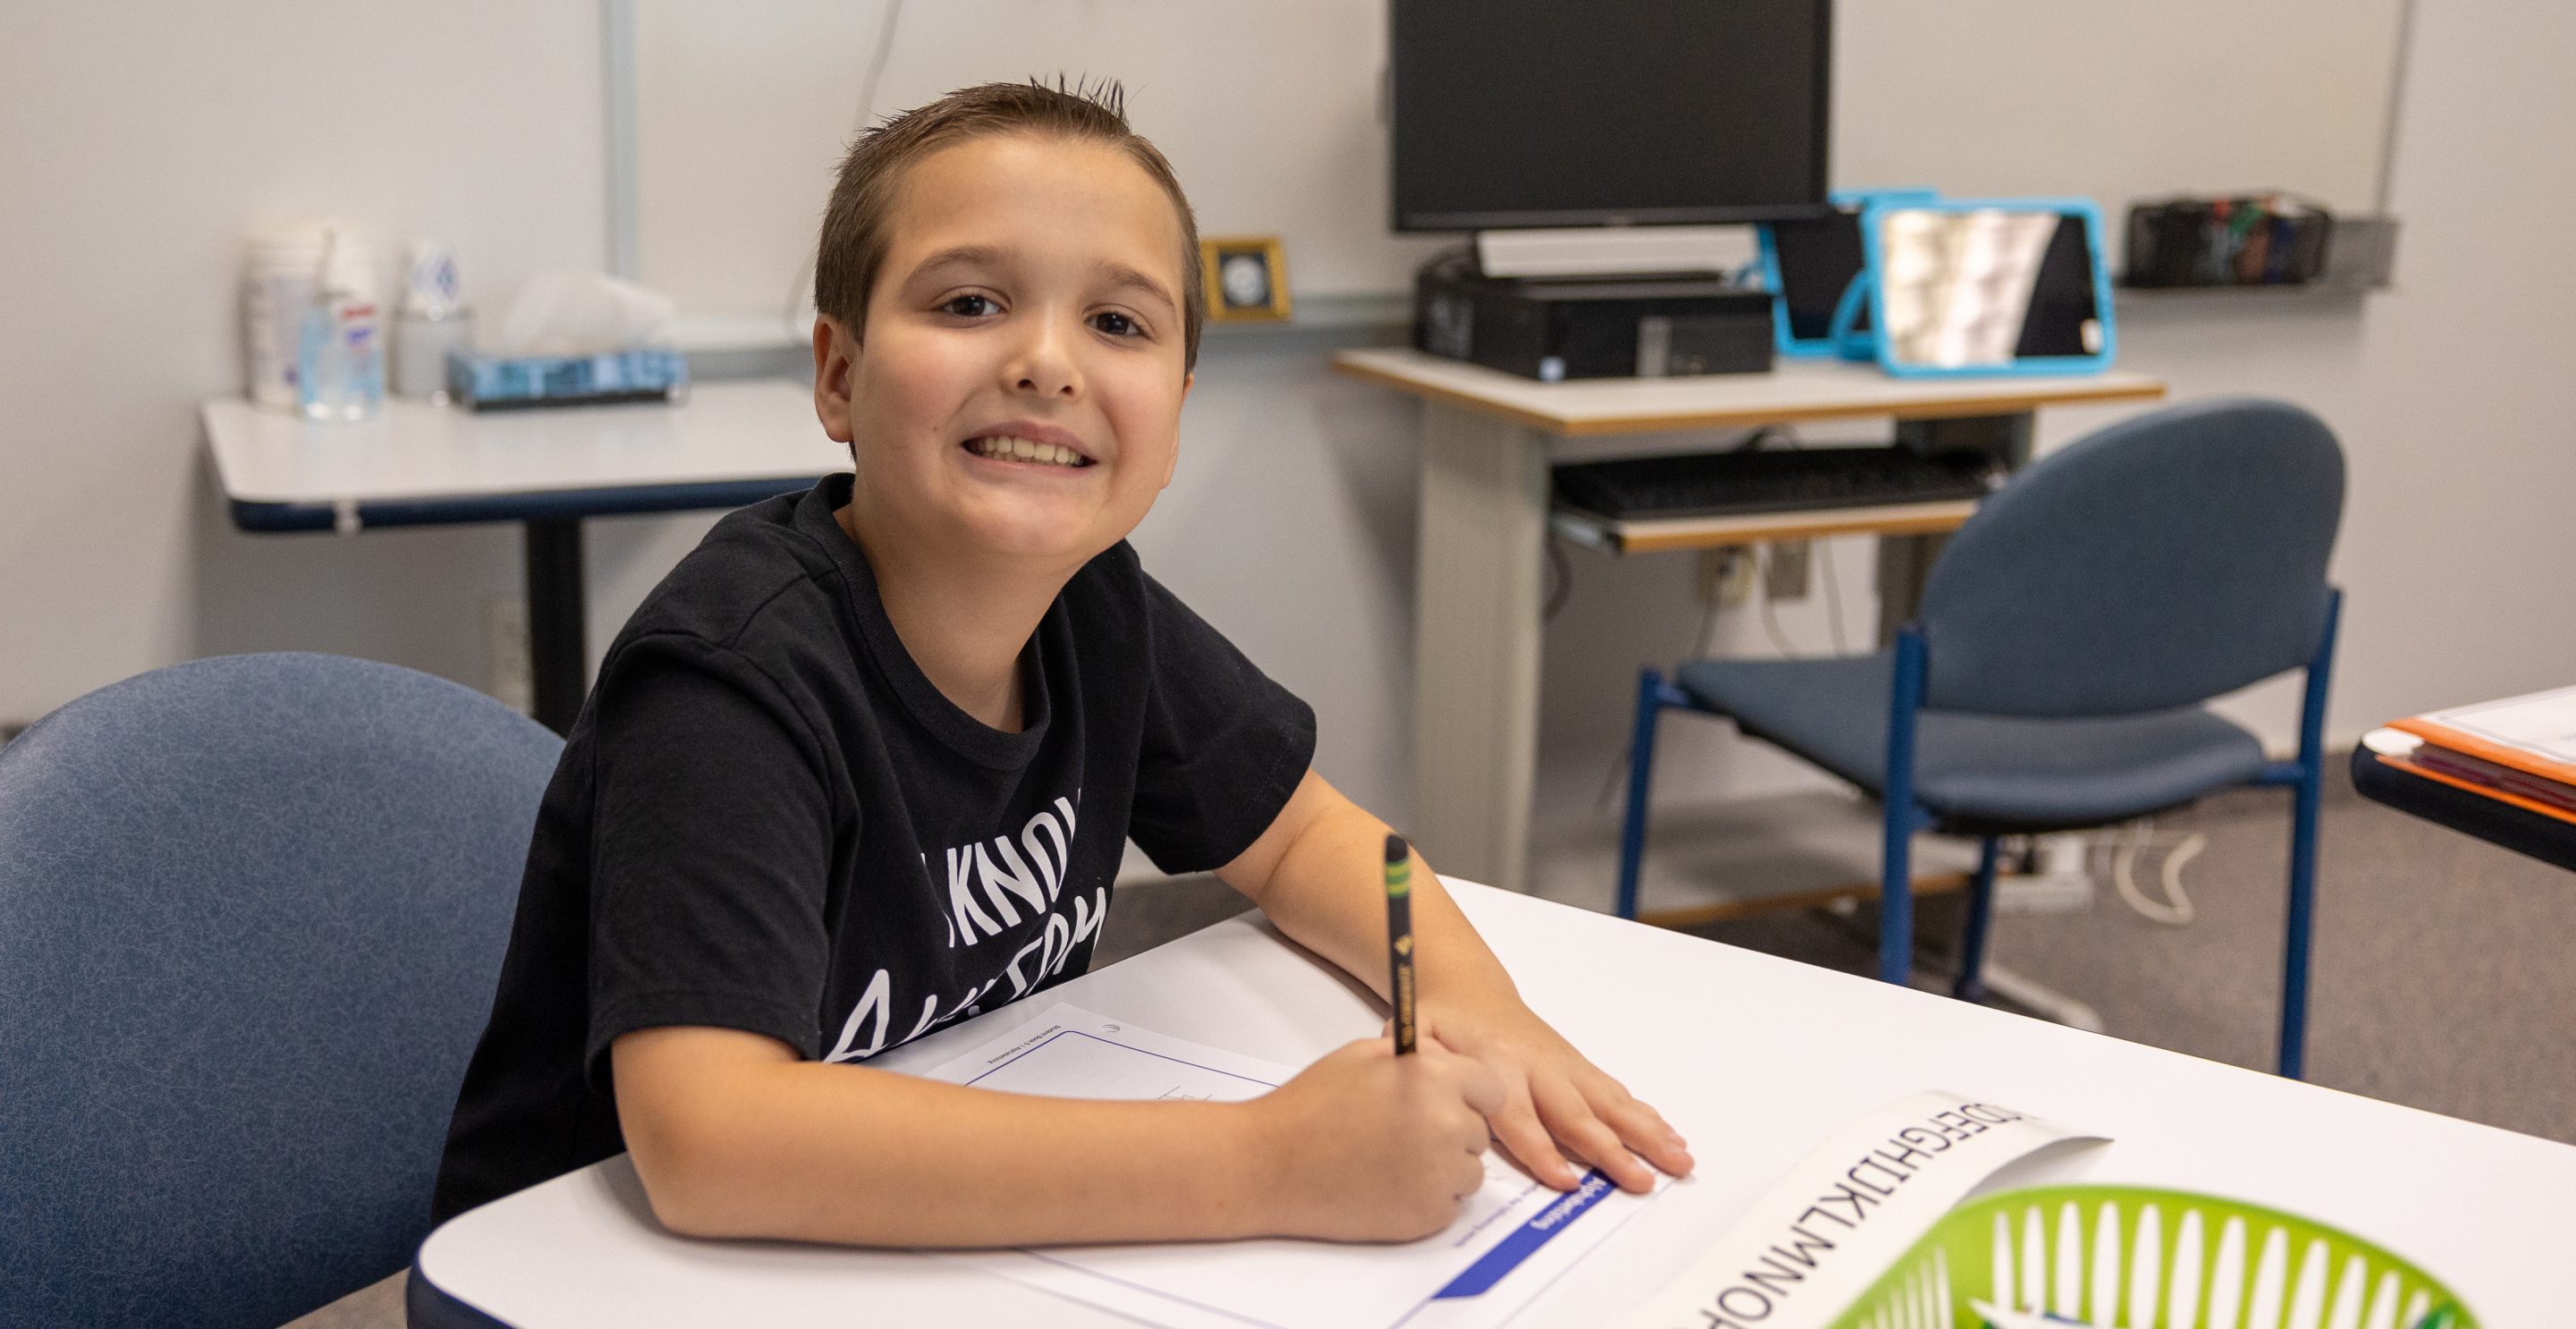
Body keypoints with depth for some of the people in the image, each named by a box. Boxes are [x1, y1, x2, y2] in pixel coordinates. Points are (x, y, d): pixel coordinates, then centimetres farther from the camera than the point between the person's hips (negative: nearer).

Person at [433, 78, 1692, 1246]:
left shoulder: (1095, 608, -6)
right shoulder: (733, 672, -24)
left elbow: (1295, 832, 9)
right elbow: (707, 1139, -35)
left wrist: (1466, 994, -12)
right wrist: (1268, 1164, -36)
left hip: (965, 1238, 6)